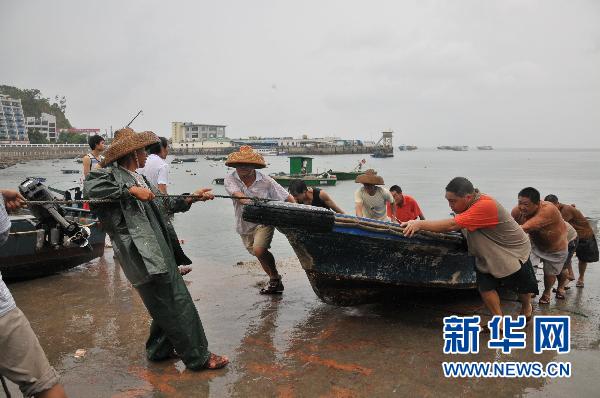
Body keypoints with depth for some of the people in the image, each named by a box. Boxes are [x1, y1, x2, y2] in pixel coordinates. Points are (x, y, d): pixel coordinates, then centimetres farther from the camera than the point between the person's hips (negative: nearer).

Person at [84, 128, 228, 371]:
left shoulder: (139, 179, 20)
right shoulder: (110, 175, -6)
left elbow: (165, 203, 27)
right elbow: (90, 188, -25)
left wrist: (192, 197, 19)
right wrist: (131, 191, -23)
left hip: (162, 252, 9)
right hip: (143, 257, -9)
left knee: (175, 303, 16)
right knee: (174, 307, -2)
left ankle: (159, 350, 34)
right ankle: (198, 358, 10)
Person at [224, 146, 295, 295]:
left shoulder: (265, 181, -14)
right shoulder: (230, 179, -11)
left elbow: (288, 198, -10)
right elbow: (238, 195, -31)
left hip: (264, 222, -4)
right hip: (244, 225, 4)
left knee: (259, 250, -26)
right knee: (260, 255, 17)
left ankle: (275, 277, -1)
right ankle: (275, 282, 39)